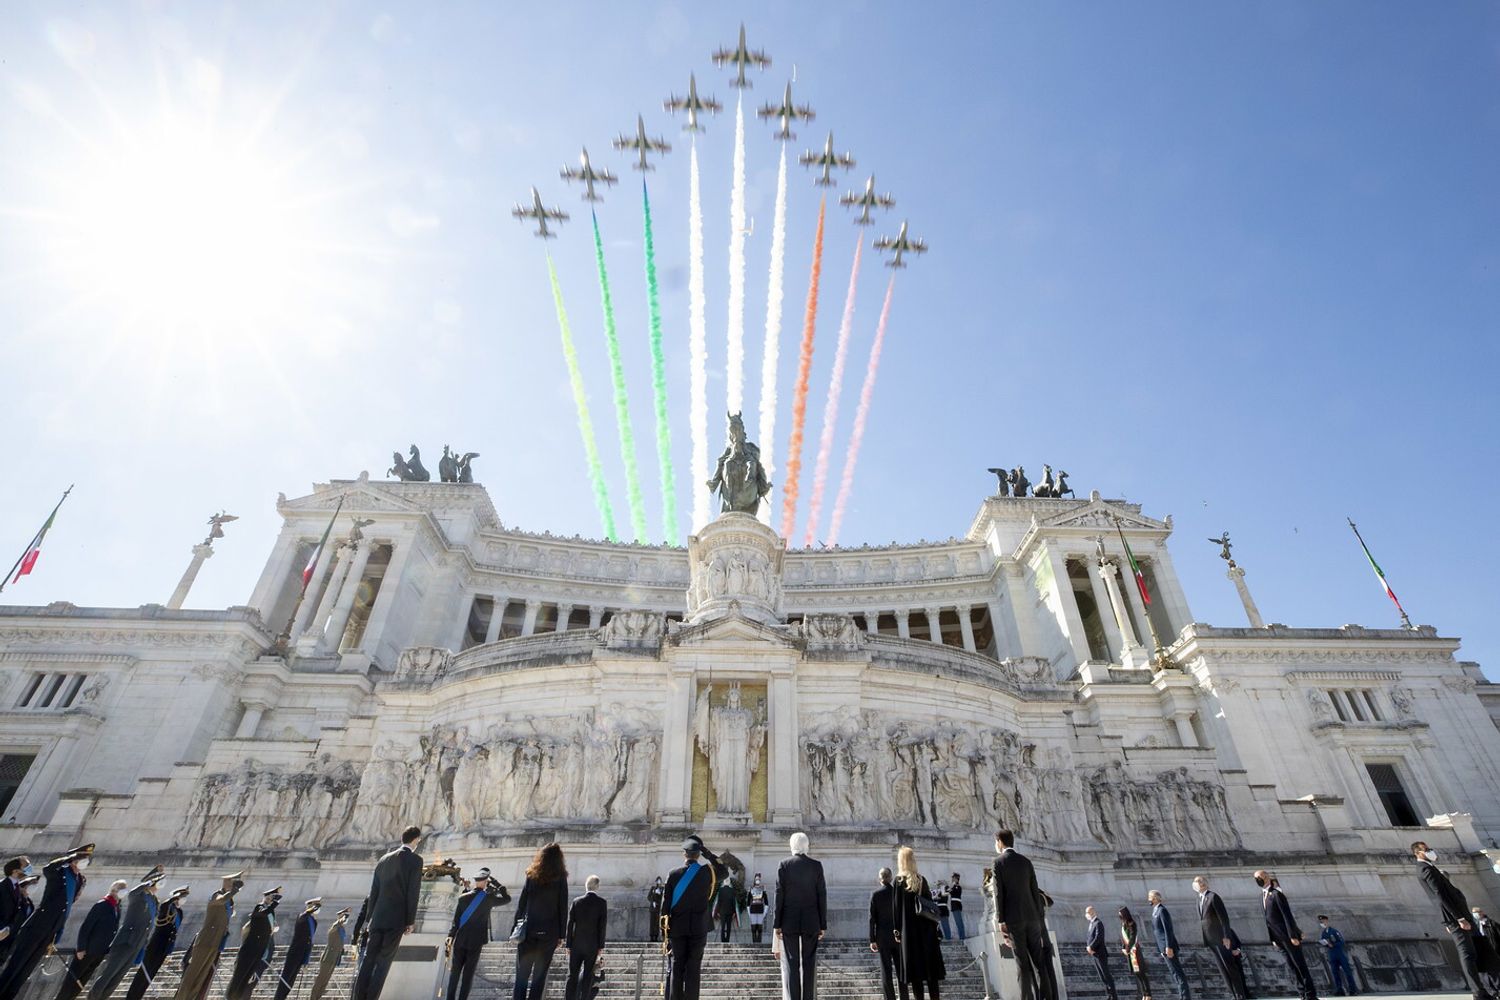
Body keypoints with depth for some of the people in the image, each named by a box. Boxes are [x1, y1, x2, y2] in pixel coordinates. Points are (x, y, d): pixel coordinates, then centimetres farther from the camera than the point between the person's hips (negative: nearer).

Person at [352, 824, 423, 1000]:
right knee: (383, 963, -1)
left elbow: (373, 892, 14)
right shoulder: (415, 860, -7)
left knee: (368, 960, 10)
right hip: (397, 919, -5)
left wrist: (369, 918, 20)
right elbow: (413, 892, -11)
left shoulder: (384, 860, 12)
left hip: (377, 918, 5)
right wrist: (410, 921, -4)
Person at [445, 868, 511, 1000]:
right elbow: (507, 898, 6)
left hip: (459, 941, 2)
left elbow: (455, 921, -4)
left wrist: (450, 937, 2)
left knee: (454, 972, 13)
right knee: (468, 974, 6)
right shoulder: (489, 898, -9)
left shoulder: (463, 898, -5)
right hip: (476, 942, -2)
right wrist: (496, 883, 4)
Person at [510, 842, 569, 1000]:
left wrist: (515, 927, 8)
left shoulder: (532, 876, 2)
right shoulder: (560, 879, -2)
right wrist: (561, 935, 4)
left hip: (527, 932, 1)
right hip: (549, 934, -1)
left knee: (522, 975, 8)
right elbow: (563, 909, -1)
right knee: (539, 976, 7)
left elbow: (521, 903, 2)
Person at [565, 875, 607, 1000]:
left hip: (576, 944, 2)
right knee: (588, 976, 6)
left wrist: (569, 945, 6)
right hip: (592, 945, -2)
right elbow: (602, 926, -5)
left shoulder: (576, 901, 1)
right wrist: (601, 946, 0)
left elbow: (570, 924, 0)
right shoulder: (602, 902, -4)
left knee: (572, 975, 8)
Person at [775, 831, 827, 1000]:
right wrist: (823, 924, 6)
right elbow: (822, 896, 0)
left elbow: (779, 895, -5)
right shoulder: (816, 866, -1)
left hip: (789, 922, -1)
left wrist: (777, 924, 0)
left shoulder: (784, 865, -4)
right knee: (809, 964, 7)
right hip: (811, 922, 1)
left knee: (791, 964, 3)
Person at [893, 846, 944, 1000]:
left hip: (909, 930, -4)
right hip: (926, 928, 4)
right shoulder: (922, 880, 5)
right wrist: (934, 928, 13)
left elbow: (896, 907, -8)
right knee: (930, 965, 8)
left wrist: (897, 930, -3)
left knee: (914, 968, 0)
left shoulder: (899, 880, -6)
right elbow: (930, 903, 7)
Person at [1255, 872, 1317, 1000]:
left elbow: (1287, 915, -17)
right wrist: (1273, 938, 12)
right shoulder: (1262, 895, 9)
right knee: (1292, 967, 8)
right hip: (1279, 939, 7)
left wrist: (1293, 935, -19)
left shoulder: (1276, 893, -14)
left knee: (1300, 965, -2)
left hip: (1288, 936, -7)